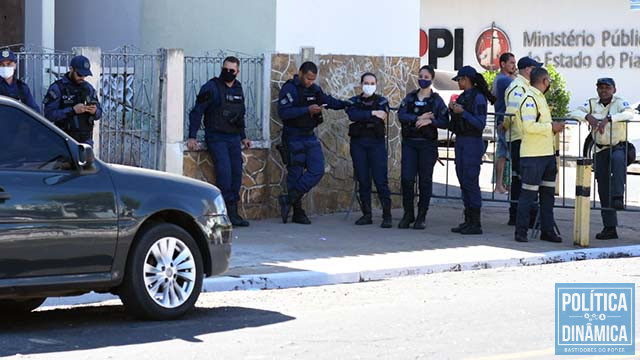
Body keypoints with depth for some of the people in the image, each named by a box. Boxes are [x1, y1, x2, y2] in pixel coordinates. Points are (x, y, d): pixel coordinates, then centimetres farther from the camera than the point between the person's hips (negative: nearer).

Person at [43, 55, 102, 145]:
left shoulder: (88, 88, 12)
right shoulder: (57, 88, -4)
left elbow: (99, 113, 17)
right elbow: (49, 114, -14)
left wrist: (94, 111, -8)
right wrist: (72, 110, -21)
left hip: (86, 140, 4)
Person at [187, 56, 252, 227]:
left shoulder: (238, 89, 14)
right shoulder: (211, 87, -6)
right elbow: (196, 112, -6)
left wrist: (243, 137, 22)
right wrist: (192, 136, -11)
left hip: (234, 139, 6)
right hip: (216, 138, -6)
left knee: (236, 174, 2)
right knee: (224, 172, -16)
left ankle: (233, 213, 9)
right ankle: (227, 211, -9)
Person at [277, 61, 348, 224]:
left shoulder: (315, 89, 10)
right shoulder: (289, 89, -12)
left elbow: (329, 101, 24)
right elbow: (283, 112, -23)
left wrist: (346, 104, 9)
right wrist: (307, 110, -27)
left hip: (310, 137, 7)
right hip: (293, 137, -7)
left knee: (317, 170, -5)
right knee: (295, 173, -2)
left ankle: (289, 200, -3)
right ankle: (297, 212, 6)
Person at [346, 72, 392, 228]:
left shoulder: (382, 101, 8)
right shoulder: (354, 102, 11)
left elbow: (380, 120, -9)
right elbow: (353, 115, -11)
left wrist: (362, 118, -9)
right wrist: (372, 114, -17)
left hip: (376, 142, -2)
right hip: (358, 143, 2)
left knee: (380, 180, -8)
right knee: (363, 180, 3)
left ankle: (387, 215, -7)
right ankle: (366, 214, 11)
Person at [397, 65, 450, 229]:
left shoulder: (436, 100, 4)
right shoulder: (410, 97, 11)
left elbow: (445, 122, -4)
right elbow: (401, 115, -4)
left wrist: (429, 121, -18)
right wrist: (418, 118, -16)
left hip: (427, 143, -2)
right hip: (409, 143, 2)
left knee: (425, 180, 0)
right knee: (406, 178, -5)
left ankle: (421, 217, 8)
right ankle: (408, 214, 7)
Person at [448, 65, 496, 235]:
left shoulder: (478, 97, -11)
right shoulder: (462, 97, 14)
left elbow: (480, 124, -17)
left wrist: (462, 112, -19)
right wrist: (452, 110, 2)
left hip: (473, 143, -9)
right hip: (460, 141, 9)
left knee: (471, 182, -9)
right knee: (463, 182, 9)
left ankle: (476, 224, -6)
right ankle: (468, 220, 14)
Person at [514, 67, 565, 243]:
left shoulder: (540, 98, 19)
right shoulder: (529, 98, -13)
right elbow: (529, 126, -23)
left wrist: (553, 126, 12)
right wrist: (551, 127, -15)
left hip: (547, 153, 10)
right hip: (533, 155, -10)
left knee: (548, 194, 11)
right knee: (528, 194, -5)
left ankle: (547, 231, 16)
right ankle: (521, 231, 0)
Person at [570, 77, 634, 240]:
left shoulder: (620, 102, -4)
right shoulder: (592, 103, 7)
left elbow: (629, 113, -25)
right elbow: (575, 113, -4)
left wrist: (608, 119, -36)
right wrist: (588, 117, -25)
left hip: (619, 147, -4)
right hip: (601, 150, 4)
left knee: (618, 159, -40)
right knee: (603, 189, 2)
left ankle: (618, 198, -39)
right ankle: (609, 228, 8)